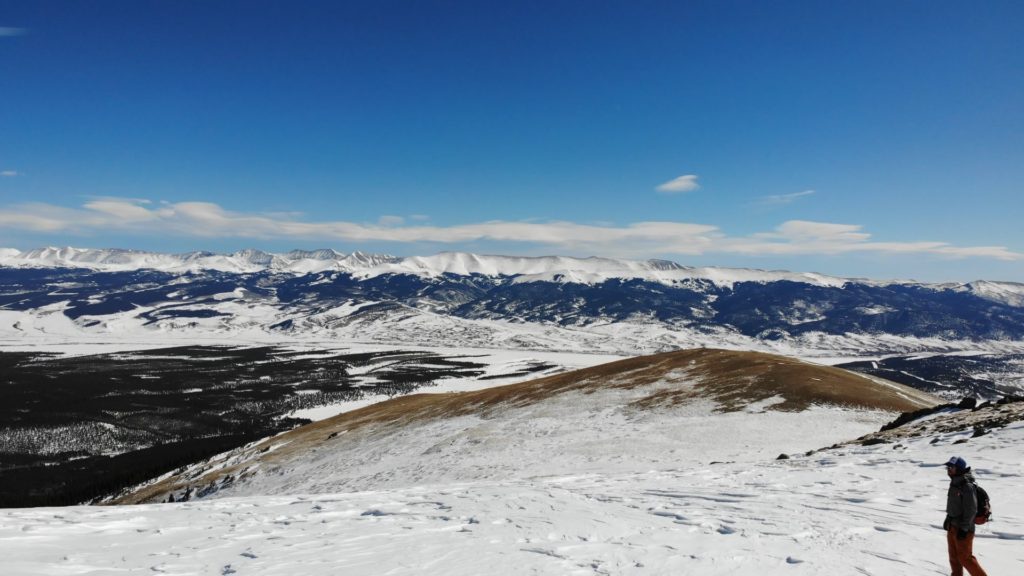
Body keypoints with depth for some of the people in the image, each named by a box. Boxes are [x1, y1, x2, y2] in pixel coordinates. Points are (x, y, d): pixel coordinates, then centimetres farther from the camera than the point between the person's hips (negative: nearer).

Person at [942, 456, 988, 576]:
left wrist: (964, 528, -19)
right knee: (954, 556, 15)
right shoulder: (954, 484, 8)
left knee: (965, 557, -2)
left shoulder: (967, 486, -19)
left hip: (963, 529, -9)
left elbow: (971, 510, -20)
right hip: (952, 526, 9)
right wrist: (948, 520, 20)